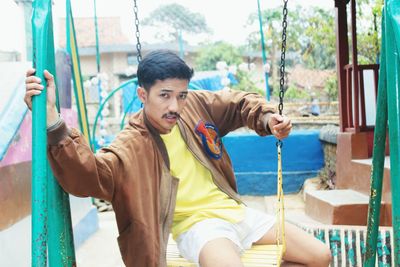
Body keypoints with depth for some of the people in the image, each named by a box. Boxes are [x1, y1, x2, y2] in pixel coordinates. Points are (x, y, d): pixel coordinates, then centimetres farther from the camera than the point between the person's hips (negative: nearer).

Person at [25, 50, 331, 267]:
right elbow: (89, 174, -38)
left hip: (234, 211, 7)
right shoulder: (131, 146, -17)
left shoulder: (195, 105, 1)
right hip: (198, 225, -7)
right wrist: (52, 122, -52)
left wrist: (266, 117, -3)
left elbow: (240, 103, 19)